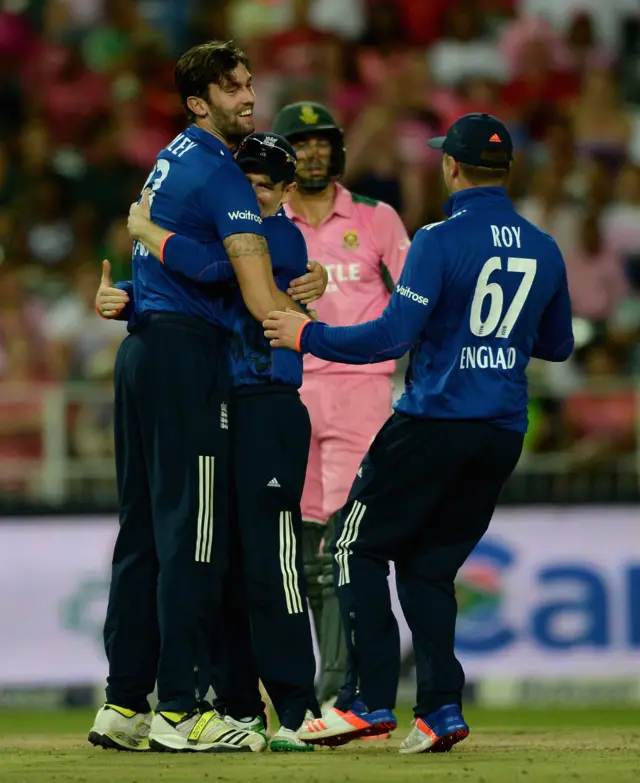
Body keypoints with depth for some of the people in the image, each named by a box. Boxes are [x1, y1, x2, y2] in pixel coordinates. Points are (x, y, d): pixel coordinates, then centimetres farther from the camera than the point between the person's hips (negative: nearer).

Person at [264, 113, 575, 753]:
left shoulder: (440, 241, -12)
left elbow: (392, 335, -18)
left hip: (433, 422, -6)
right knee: (428, 564, 14)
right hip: (504, 435, 6)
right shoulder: (544, 250, 7)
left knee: (360, 548, 6)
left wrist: (306, 335, -8)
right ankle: (441, 707, 1)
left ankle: (372, 700, -3)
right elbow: (558, 345, 19)